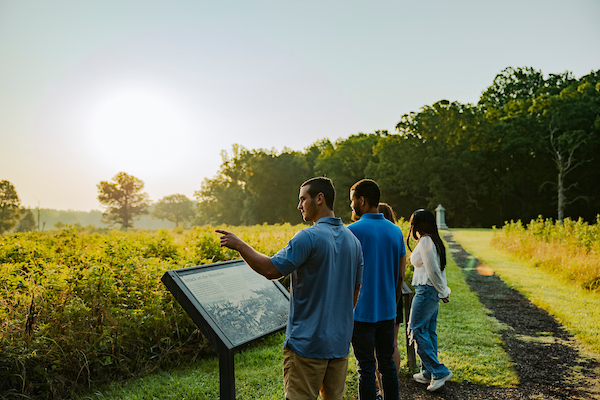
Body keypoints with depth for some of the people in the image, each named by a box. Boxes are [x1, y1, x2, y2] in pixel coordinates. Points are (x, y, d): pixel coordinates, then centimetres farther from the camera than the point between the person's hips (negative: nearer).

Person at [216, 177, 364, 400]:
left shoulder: (309, 237, -18)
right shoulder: (353, 241, 8)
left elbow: (271, 269, -20)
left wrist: (240, 245, -9)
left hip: (308, 342, -8)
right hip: (340, 341, 8)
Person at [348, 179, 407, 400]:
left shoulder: (353, 231, -13)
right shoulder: (396, 231, 6)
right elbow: (400, 275, 9)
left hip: (362, 312, -6)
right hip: (387, 311, 6)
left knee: (366, 367, 2)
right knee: (387, 363, 16)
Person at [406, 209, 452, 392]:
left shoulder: (425, 241, -17)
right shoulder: (435, 241, 12)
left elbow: (433, 270, -17)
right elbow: (439, 269, 13)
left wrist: (443, 292, -7)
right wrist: (444, 290, 14)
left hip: (426, 291, -10)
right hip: (433, 291, 10)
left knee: (417, 331, -4)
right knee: (429, 331, 13)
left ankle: (439, 371, -2)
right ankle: (428, 373, 21)